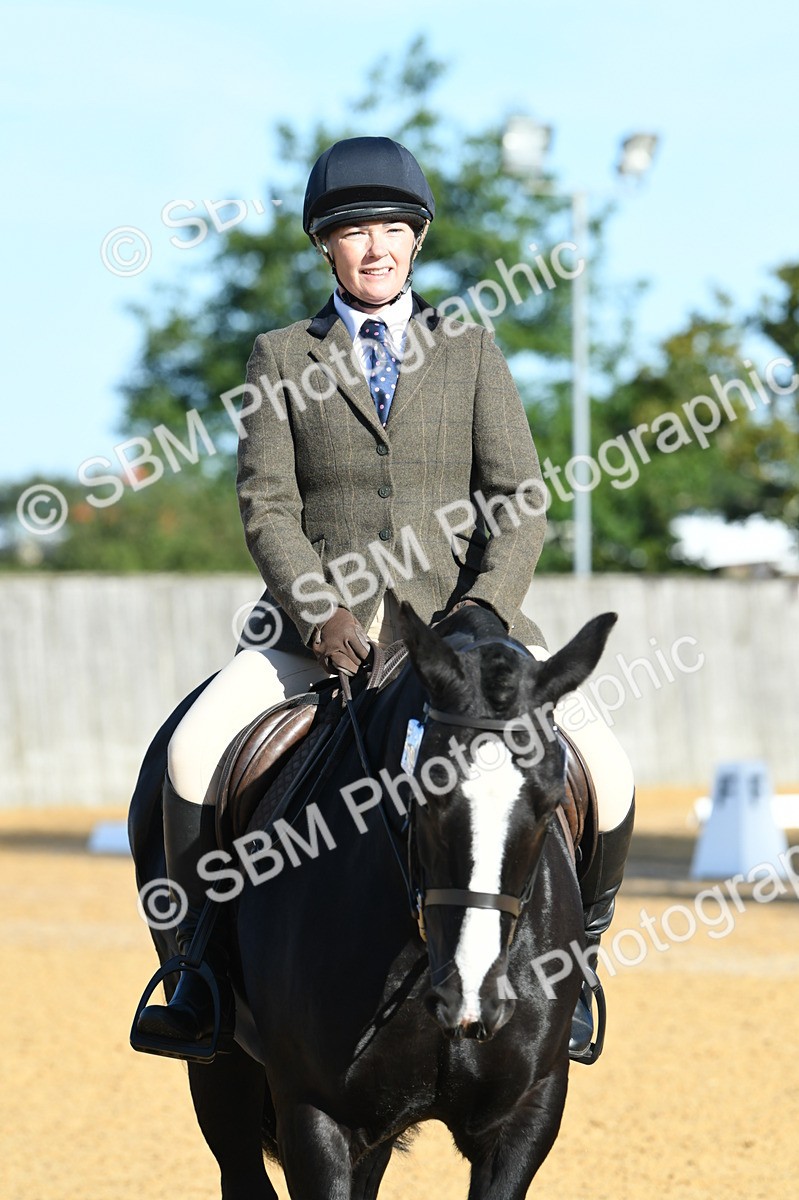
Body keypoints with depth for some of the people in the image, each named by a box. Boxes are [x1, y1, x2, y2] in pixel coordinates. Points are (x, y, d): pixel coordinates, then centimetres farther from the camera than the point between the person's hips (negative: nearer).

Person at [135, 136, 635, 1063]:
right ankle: (203, 962, -9)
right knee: (195, 751, -27)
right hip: (323, 621, -1)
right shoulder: (280, 359, 10)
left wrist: (483, 611, -14)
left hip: (461, 613, 1)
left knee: (604, 769, -18)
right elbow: (267, 508, 0)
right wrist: (320, 612, -17)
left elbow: (520, 499, 3)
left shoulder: (470, 351, 11)